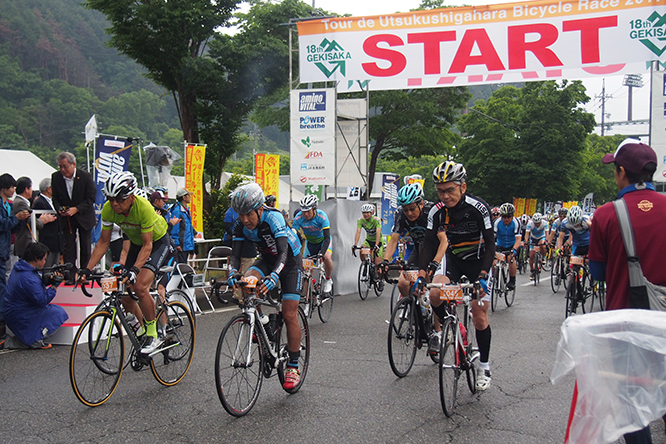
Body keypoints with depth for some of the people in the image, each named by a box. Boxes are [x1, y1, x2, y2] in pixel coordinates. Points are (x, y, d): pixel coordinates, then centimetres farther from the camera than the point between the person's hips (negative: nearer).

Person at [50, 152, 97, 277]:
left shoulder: (86, 176, -14)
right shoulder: (56, 177, -6)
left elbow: (91, 198, -12)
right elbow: (55, 198, 3)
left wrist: (76, 209, -23)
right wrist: (59, 209, -17)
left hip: (84, 216, -2)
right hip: (66, 218, 2)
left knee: (85, 247, 5)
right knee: (68, 246, -1)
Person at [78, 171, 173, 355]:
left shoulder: (143, 207, -34)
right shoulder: (109, 209, -19)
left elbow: (147, 245, -31)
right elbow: (103, 242, -10)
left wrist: (134, 269, -45)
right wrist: (88, 269, -19)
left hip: (158, 242, -6)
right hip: (136, 243, 6)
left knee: (139, 286, -26)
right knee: (125, 294, -2)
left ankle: (154, 335, -11)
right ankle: (143, 329, 23)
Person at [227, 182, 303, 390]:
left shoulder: (273, 218, -32)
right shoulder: (241, 225, -16)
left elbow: (283, 251, -41)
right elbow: (235, 253, -18)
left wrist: (274, 275, -58)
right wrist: (233, 271, -40)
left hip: (290, 261, -5)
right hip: (267, 259, 5)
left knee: (289, 314, -10)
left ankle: (293, 367, 2)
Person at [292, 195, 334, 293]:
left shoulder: (321, 216, -33)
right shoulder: (299, 217, -27)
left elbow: (327, 238, -36)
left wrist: (322, 253, -50)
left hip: (323, 240, -3)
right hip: (310, 242, 3)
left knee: (326, 257, -30)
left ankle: (328, 280, -3)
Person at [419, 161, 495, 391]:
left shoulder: (478, 208, -24)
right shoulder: (437, 211, -13)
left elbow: (490, 244, -22)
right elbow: (430, 244, -9)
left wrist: (483, 276, -33)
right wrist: (422, 273, -22)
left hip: (479, 261, -3)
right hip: (453, 259, 3)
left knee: (480, 318, -3)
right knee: (435, 294, -25)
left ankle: (484, 366, 17)